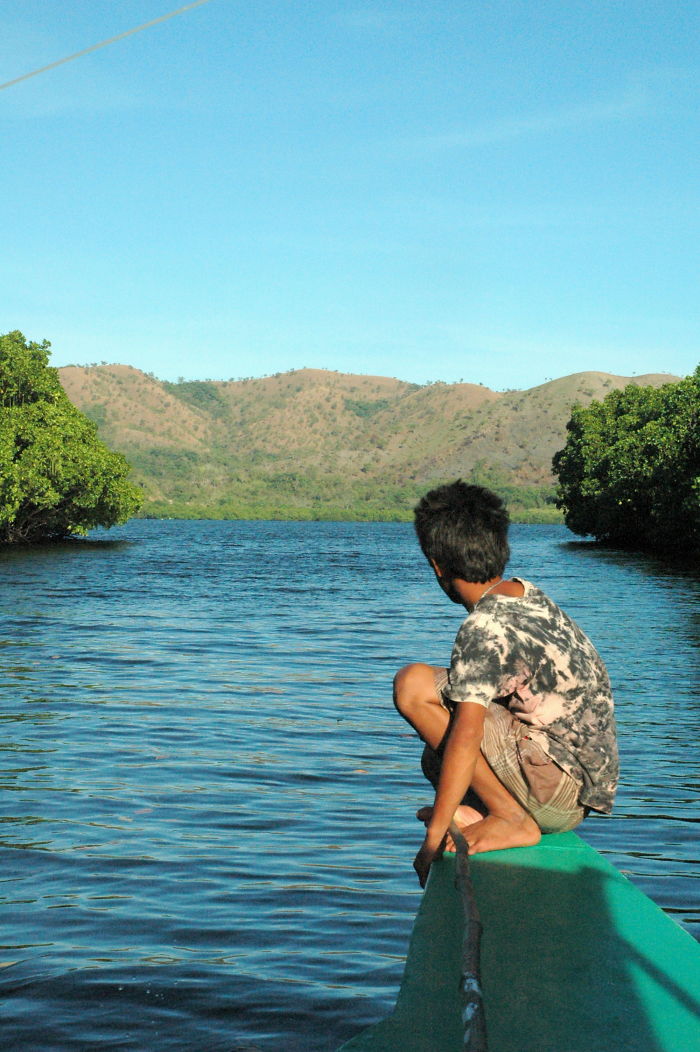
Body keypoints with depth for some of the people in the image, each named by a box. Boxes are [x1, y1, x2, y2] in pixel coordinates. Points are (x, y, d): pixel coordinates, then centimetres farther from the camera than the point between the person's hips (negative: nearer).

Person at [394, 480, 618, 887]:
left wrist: (434, 836, -24)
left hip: (556, 786, -9)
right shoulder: (531, 595, 9)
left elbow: (466, 735, -28)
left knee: (414, 685, -16)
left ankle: (511, 818, -11)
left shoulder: (485, 628, -19)